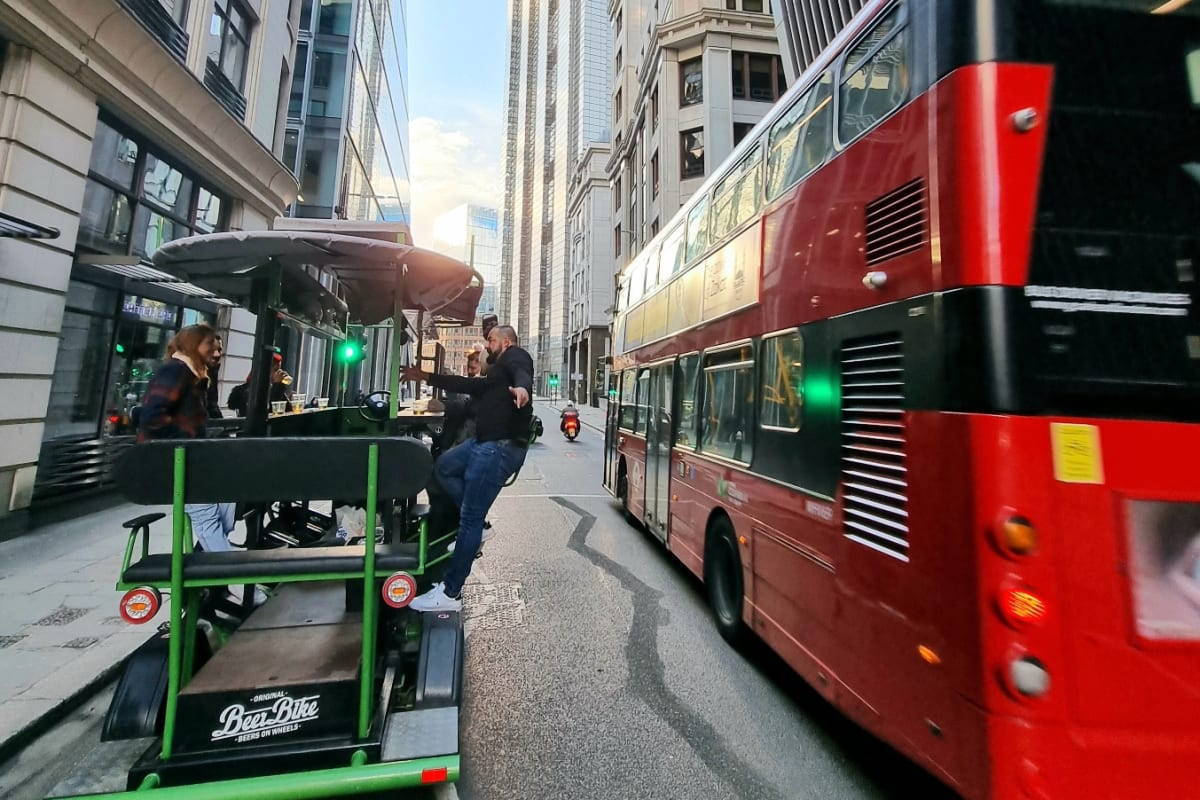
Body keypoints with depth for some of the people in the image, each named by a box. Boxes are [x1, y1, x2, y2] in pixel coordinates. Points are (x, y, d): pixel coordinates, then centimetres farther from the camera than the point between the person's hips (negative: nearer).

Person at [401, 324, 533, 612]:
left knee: (469, 518, -6)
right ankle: (478, 527, 20)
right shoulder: (499, 369, 28)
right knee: (444, 467, 26)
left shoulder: (515, 355, -2)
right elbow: (471, 385, 34)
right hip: (486, 442, 11)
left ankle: (450, 594, 6)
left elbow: (522, 373, -26)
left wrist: (522, 387, -51)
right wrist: (428, 378, 38)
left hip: (500, 447, -11)